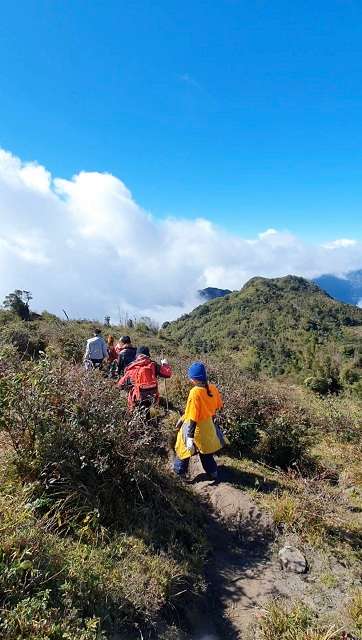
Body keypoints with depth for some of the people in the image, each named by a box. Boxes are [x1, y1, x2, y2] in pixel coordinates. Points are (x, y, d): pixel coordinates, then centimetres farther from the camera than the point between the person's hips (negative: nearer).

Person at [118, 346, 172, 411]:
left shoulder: (130, 368, 5)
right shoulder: (153, 365, 2)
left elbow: (121, 385, 12)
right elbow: (168, 373, 1)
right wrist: (165, 364, 21)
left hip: (137, 400, 0)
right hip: (152, 398, 0)